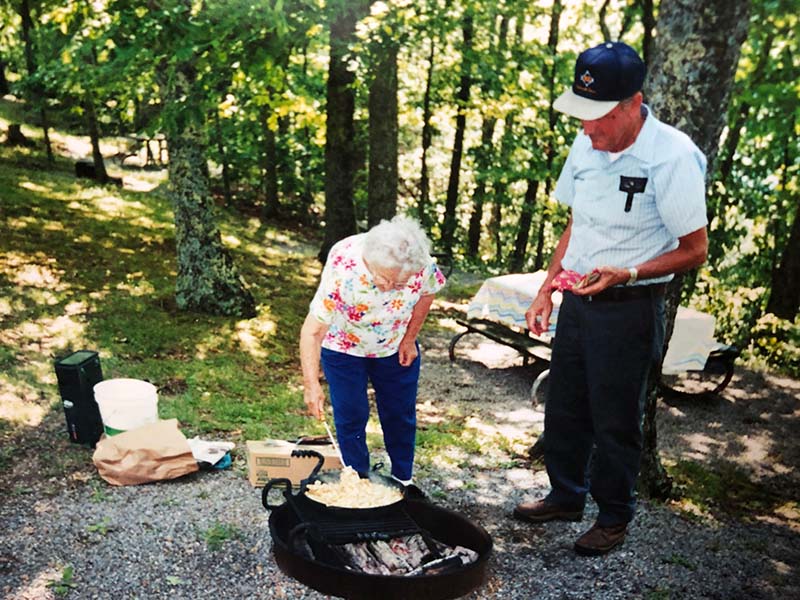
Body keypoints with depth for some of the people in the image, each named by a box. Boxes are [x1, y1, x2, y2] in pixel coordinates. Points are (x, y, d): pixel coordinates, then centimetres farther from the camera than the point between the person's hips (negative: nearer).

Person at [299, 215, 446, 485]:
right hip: (343, 348, -3)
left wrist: (409, 339, -3)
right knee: (351, 417, 1)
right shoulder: (341, 270, -38)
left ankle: (403, 480, 32)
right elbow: (313, 331, -35)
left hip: (396, 348, 3)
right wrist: (311, 384, -43)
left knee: (400, 416, 12)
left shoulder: (422, 263, -29)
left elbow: (426, 294, -5)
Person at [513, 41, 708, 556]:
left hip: (630, 307, -6)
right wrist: (547, 290, 9)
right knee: (565, 408, 17)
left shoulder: (672, 157, -18)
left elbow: (694, 250, -13)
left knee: (615, 421, 6)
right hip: (578, 300, 7)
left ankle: (615, 517, 30)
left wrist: (626, 274, -26)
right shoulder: (587, 144, 3)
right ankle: (566, 497, 39)